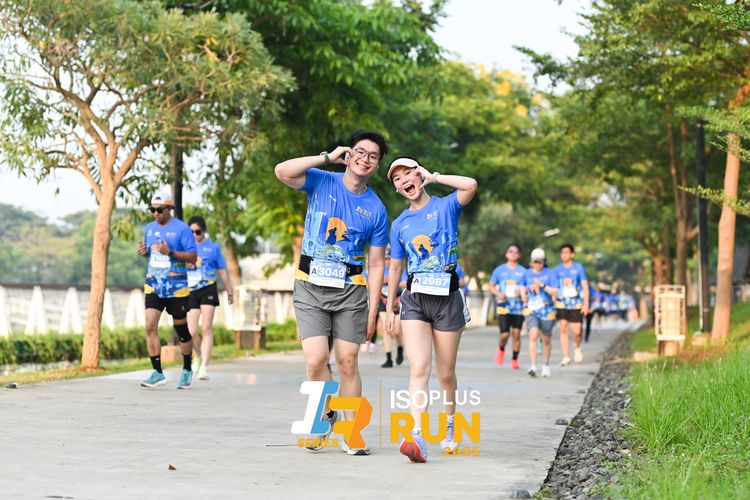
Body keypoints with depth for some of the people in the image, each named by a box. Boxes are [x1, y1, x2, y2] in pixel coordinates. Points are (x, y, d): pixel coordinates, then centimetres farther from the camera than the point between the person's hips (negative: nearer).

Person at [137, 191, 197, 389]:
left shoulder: (182, 229, -8)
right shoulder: (150, 228, 10)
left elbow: (193, 257, -11)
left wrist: (170, 252, -23)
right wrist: (143, 252, 0)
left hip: (176, 287, -4)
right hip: (153, 285, 4)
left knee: (181, 328, 7)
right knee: (150, 326, -10)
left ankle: (187, 371, 23)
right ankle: (157, 372, -6)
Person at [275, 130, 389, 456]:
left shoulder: (376, 210, 4)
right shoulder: (322, 182, 2)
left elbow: (376, 265, 5)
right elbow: (282, 172, -16)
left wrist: (372, 312, 0)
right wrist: (327, 157, -15)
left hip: (350, 290, 1)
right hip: (310, 286, -1)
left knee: (348, 362, -1)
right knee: (316, 360, -11)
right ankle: (326, 415, 15)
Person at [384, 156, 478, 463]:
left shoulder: (446, 207, 0)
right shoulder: (399, 225, 12)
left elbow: (470, 185, -21)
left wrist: (433, 177, -7)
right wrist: (389, 307, 18)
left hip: (447, 297, -2)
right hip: (414, 299, 2)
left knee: (445, 373, 8)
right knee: (418, 369, -15)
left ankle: (449, 430, 31)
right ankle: (417, 437, -28)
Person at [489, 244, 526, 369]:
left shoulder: (523, 271, 6)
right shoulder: (499, 270, 7)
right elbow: (491, 287, 11)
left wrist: (522, 291, -13)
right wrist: (498, 294, -9)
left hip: (518, 308, 1)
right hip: (504, 307, -1)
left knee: (516, 333, -1)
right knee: (505, 334, -10)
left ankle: (515, 359, 11)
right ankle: (501, 349, 22)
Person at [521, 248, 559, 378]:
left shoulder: (551, 274, -4)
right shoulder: (527, 274, 5)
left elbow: (555, 292, -12)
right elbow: (523, 287, 25)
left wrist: (543, 286, -24)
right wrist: (523, 295, 8)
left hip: (547, 311, -1)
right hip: (531, 310, 1)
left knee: (546, 340, 11)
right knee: (533, 335, -21)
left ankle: (546, 365, 33)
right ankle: (533, 366, -26)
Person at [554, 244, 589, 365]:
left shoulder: (578, 268, 0)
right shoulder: (557, 269, 5)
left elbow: (585, 286, 0)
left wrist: (586, 303, -6)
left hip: (576, 304, -2)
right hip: (562, 304, 2)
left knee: (576, 331, -6)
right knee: (563, 329, -6)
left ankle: (577, 348, 26)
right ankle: (566, 357, -1)